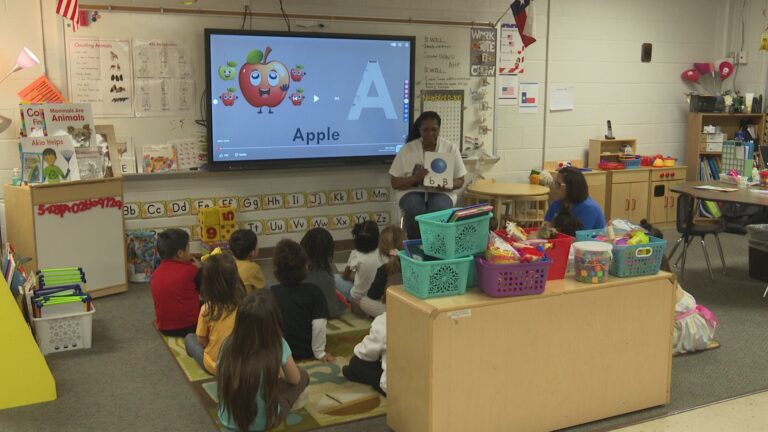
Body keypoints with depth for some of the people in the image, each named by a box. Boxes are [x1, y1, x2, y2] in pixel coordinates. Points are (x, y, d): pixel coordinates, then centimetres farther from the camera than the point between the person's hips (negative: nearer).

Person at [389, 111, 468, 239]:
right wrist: (414, 178, -21)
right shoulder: (407, 150, -2)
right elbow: (395, 183, -2)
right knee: (416, 210, -35)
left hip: (440, 192, 1)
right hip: (412, 191, 0)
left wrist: (447, 185, -18)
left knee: (439, 210, -34)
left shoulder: (451, 148, 1)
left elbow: (459, 181, 5)